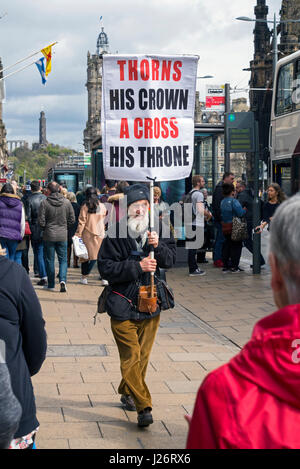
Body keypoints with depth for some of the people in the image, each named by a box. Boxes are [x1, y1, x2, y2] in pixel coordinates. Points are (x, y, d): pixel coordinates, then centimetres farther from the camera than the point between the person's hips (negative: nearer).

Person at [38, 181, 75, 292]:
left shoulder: (44, 203, -11)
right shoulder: (67, 202, -2)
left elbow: (41, 221, -10)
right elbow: (72, 220, 3)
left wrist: (45, 229, 10)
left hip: (49, 235, -2)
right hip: (63, 235, 2)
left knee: (49, 260, 9)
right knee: (63, 259, 9)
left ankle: (51, 284, 13)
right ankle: (62, 279, -12)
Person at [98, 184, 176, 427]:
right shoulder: (116, 233, -10)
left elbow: (171, 259, 2)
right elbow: (106, 268, -12)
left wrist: (158, 246, -18)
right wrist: (137, 266, -21)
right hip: (123, 304, -4)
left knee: (143, 355, 15)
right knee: (131, 357, -8)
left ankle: (127, 392, 36)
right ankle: (143, 407, -3)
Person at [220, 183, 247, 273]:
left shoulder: (222, 202, 8)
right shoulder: (233, 201, -15)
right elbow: (240, 213, -19)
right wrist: (245, 210, -2)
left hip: (225, 228, 7)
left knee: (226, 246, 13)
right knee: (236, 246, 2)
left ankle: (225, 266, 15)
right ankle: (234, 267, 1)